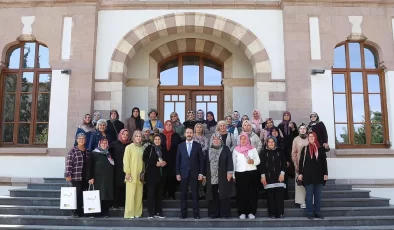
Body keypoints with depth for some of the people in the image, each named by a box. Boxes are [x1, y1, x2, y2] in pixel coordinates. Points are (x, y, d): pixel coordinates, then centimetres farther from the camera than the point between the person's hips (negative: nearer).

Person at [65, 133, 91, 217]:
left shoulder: (88, 152, 13)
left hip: (85, 177, 5)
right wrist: (68, 175, -15)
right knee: (77, 194, -6)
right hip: (76, 177, -5)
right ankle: (76, 211, 6)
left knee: (83, 194, 6)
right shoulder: (73, 151, -2)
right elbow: (69, 163, -8)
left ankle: (81, 211, 16)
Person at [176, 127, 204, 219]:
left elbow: (201, 160, 2)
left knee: (195, 194, 2)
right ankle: (183, 213, 12)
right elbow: (178, 160, 6)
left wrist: (201, 173, -4)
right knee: (183, 194, 4)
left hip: (194, 173, -1)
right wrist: (177, 173, 0)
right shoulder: (180, 146, 7)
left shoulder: (197, 145, 3)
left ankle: (196, 213, 9)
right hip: (183, 173, 1)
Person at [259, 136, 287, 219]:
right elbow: (261, 165, 2)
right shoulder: (263, 152, 4)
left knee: (280, 195, -3)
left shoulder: (279, 151, 8)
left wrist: (282, 173, -3)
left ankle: (280, 213, 4)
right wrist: (263, 176, -4)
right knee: (270, 196, 0)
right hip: (268, 177, -1)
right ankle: (272, 213, 6)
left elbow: (284, 163, 8)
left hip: (279, 177, 1)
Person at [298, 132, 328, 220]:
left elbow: (324, 162, 5)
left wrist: (325, 173, -1)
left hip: (319, 175, 1)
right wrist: (300, 173, -4)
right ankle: (310, 213, 9)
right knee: (309, 195, 3)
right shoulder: (305, 149, 3)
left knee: (318, 195, 8)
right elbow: (301, 162, 2)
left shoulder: (321, 149, 4)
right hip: (308, 175, -1)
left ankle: (317, 213, 16)